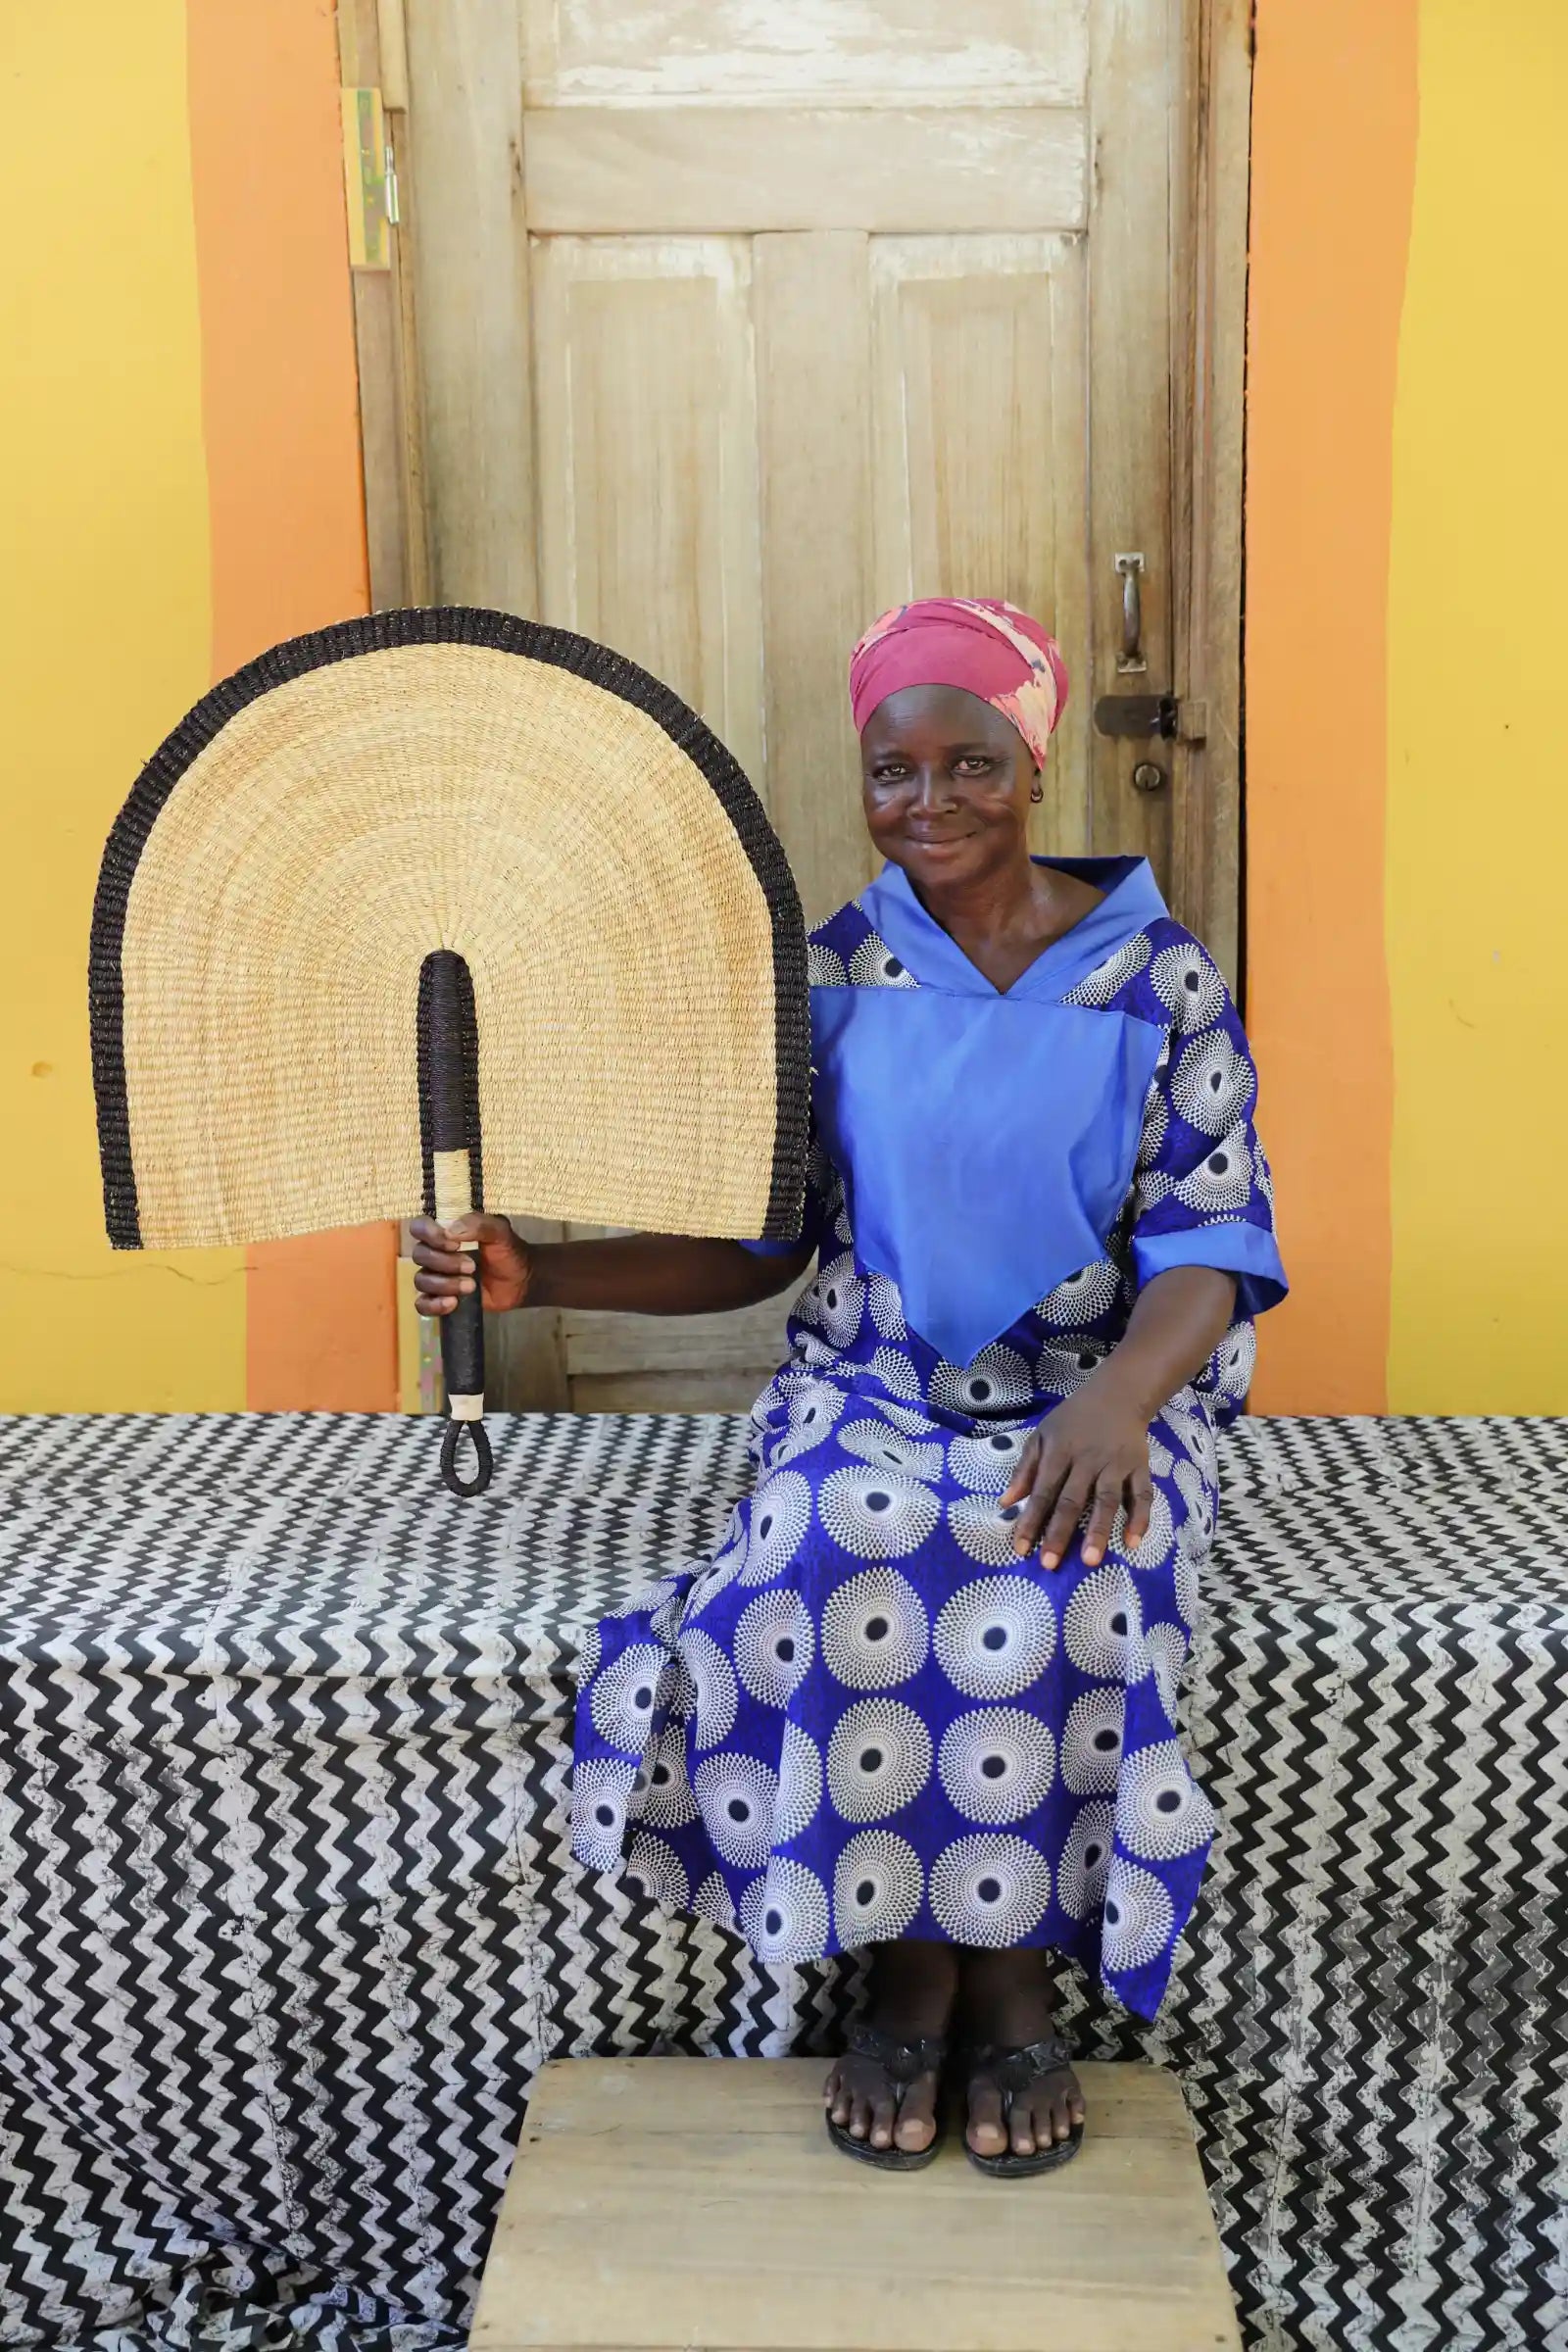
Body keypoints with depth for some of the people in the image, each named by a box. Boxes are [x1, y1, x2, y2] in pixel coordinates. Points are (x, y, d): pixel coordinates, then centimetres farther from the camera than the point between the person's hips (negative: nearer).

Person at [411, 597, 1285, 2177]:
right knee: (838, 1579, -32)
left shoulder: (1156, 977, 0)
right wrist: (537, 1276, -8)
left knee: (1050, 1595, -34)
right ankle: (910, 1968, -7)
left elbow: (1208, 1246, -6)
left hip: (1096, 1404, -1)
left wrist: (1118, 1404, -28)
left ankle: (1012, 1964, -7)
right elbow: (758, 1242, 7)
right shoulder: (825, 978, 5)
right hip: (871, 1395, 2)